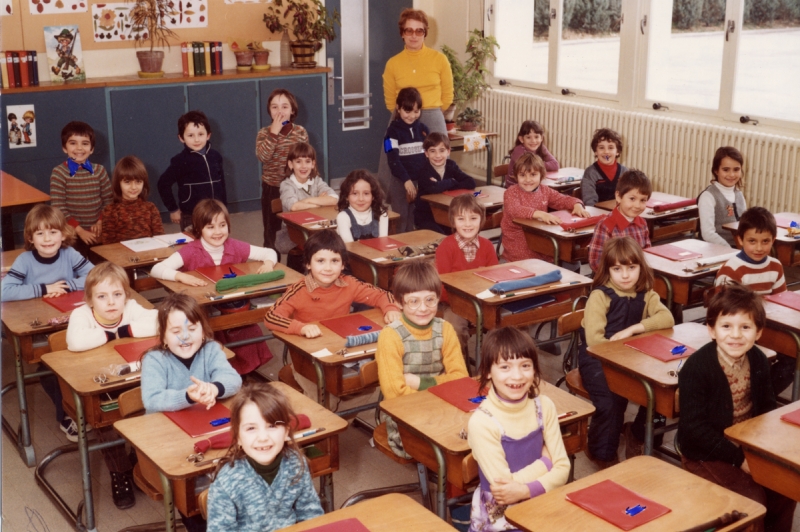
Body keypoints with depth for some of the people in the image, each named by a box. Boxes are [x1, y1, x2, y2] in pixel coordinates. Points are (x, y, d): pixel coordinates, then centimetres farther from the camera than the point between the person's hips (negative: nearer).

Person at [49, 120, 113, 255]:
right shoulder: (59, 173, -6)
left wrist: (101, 221, -7)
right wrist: (79, 230, -15)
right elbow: (58, 207, -10)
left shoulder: (99, 170, 4)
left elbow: (109, 200, 9)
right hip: (72, 235, -3)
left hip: (97, 233, 3)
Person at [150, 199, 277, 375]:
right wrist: (181, 276, -33)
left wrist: (268, 263, -13)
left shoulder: (235, 247, 0)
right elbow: (156, 270, -17)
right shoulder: (191, 251, -8)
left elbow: (269, 252, 10)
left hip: (237, 312, 3)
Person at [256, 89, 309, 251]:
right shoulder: (264, 133, -4)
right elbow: (262, 156, -20)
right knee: (271, 231, 9)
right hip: (272, 188, 0)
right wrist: (273, 133, -22)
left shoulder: (300, 132, -2)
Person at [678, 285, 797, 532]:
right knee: (752, 498, -19)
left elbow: (767, 408, 10)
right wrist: (738, 458, -22)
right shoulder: (696, 367, -22)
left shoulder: (758, 361, -3)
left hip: (749, 446, 6)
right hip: (706, 454, -6)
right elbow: (694, 427, -22)